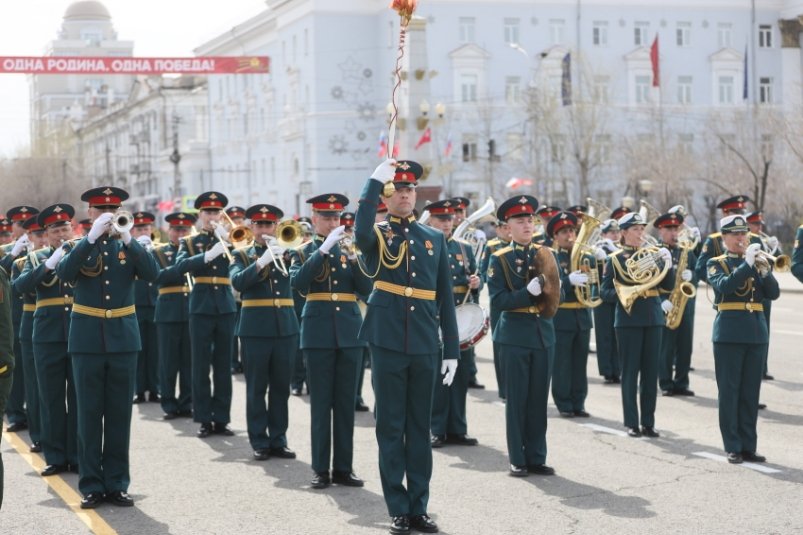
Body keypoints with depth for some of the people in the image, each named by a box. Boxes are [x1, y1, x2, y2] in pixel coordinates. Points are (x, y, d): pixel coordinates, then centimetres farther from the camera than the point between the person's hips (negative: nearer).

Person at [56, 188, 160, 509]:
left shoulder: (128, 247, 7)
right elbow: (64, 273, -17)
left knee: (119, 414, 4)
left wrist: (128, 238, -21)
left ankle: (117, 483, 11)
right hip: (88, 339, -1)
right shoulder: (79, 246, 4)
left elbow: (152, 274, -10)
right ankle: (91, 485, 7)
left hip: (123, 338, 1)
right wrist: (92, 237, -24)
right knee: (89, 414, 2)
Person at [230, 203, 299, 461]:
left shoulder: (286, 253, 12)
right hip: (256, 329, -2)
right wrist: (262, 261, -23)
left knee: (281, 387, 6)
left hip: (285, 328, 2)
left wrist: (283, 255, -16)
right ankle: (260, 442, 6)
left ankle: (278, 440, 13)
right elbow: (237, 282, -13)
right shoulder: (242, 256, 7)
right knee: (256, 388, 1)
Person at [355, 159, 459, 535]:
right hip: (388, 344, -3)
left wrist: (451, 349, 6)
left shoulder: (434, 239, 11)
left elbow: (445, 299, 11)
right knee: (391, 429, 3)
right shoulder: (377, 235, 2)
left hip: (424, 348, 3)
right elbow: (361, 233, -26)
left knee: (420, 429, 8)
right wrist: (375, 180, -24)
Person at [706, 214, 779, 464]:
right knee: (729, 391, -2)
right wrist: (747, 264, -23)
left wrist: (764, 270, -16)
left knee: (751, 393, 6)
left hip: (756, 332, 4)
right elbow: (724, 286, -18)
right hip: (729, 333, -4)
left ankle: (748, 447, 11)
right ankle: (733, 448, 2)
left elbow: (774, 293, 1)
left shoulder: (758, 262, 13)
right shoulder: (716, 264, 3)